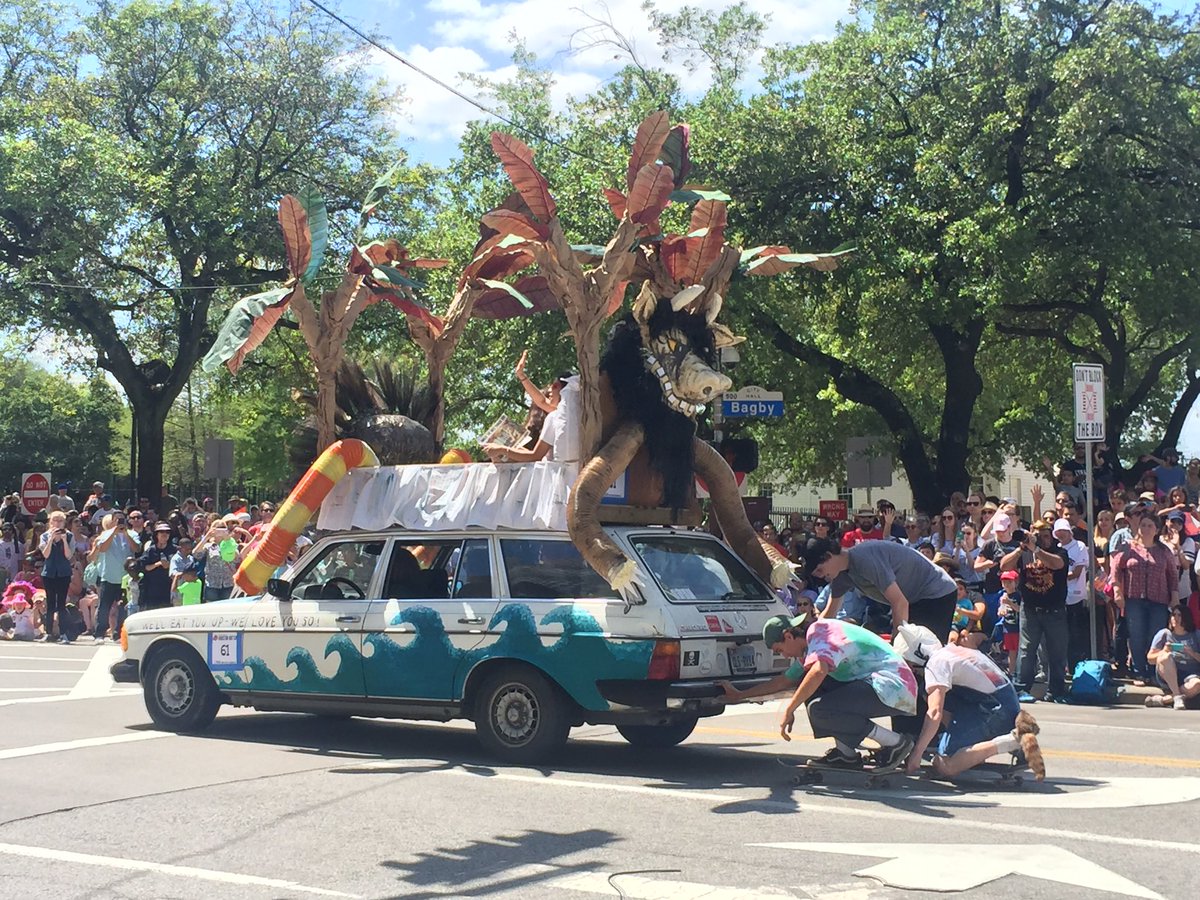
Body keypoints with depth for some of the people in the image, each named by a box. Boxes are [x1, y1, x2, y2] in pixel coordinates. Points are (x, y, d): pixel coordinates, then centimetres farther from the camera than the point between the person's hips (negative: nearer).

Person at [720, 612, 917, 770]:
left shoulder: (819, 631, -13)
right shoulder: (807, 650, 17)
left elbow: (819, 671, -32)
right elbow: (785, 680, 29)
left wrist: (789, 710, -25)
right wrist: (739, 696, 32)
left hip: (892, 687, -10)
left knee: (820, 710, -24)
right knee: (807, 684, 9)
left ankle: (896, 743, -11)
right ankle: (846, 753, 6)